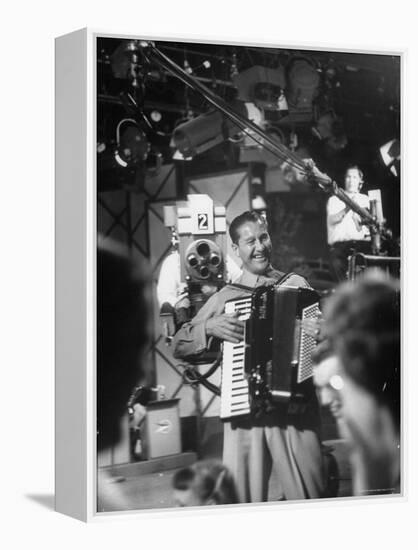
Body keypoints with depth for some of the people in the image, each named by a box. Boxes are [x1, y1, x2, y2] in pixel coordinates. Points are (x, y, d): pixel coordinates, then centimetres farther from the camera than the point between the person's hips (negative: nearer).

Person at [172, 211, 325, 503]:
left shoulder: (296, 285, 10)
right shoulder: (225, 298, 11)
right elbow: (179, 346, 11)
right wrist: (210, 327, -6)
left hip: (294, 409, 0)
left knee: (310, 498, -5)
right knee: (243, 501, 0)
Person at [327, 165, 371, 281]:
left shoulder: (364, 199, 17)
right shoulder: (334, 200, 15)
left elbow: (360, 228, 4)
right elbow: (332, 220, -6)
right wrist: (347, 209, -22)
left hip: (361, 244, 1)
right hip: (339, 245, -1)